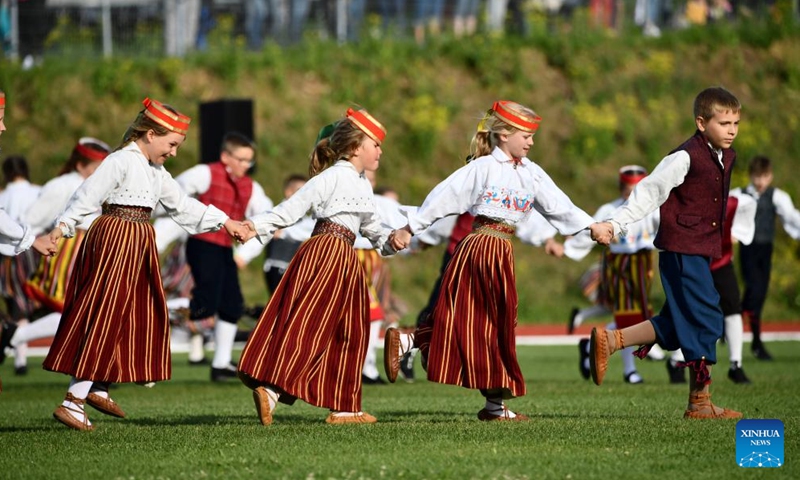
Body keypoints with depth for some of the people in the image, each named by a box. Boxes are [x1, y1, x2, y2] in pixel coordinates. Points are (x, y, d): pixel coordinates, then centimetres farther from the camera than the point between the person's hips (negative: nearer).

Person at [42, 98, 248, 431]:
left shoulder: (157, 172, 17)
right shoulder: (121, 161, -11)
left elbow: (182, 205, 27)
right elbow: (89, 194, -20)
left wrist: (224, 222, 27)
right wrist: (63, 225, -32)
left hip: (139, 242, 10)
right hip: (115, 239, -10)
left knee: (137, 314, 12)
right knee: (103, 317, -10)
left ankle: (97, 387, 20)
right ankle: (73, 401, -11)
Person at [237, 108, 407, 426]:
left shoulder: (362, 185, 21)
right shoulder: (332, 177, -6)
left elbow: (371, 227, 30)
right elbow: (292, 209, -11)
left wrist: (390, 240, 9)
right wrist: (256, 226, -21)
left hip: (344, 262, 9)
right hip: (325, 253, -9)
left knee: (348, 335, 10)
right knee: (306, 326, -16)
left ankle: (343, 407, 13)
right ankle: (270, 389, -21)